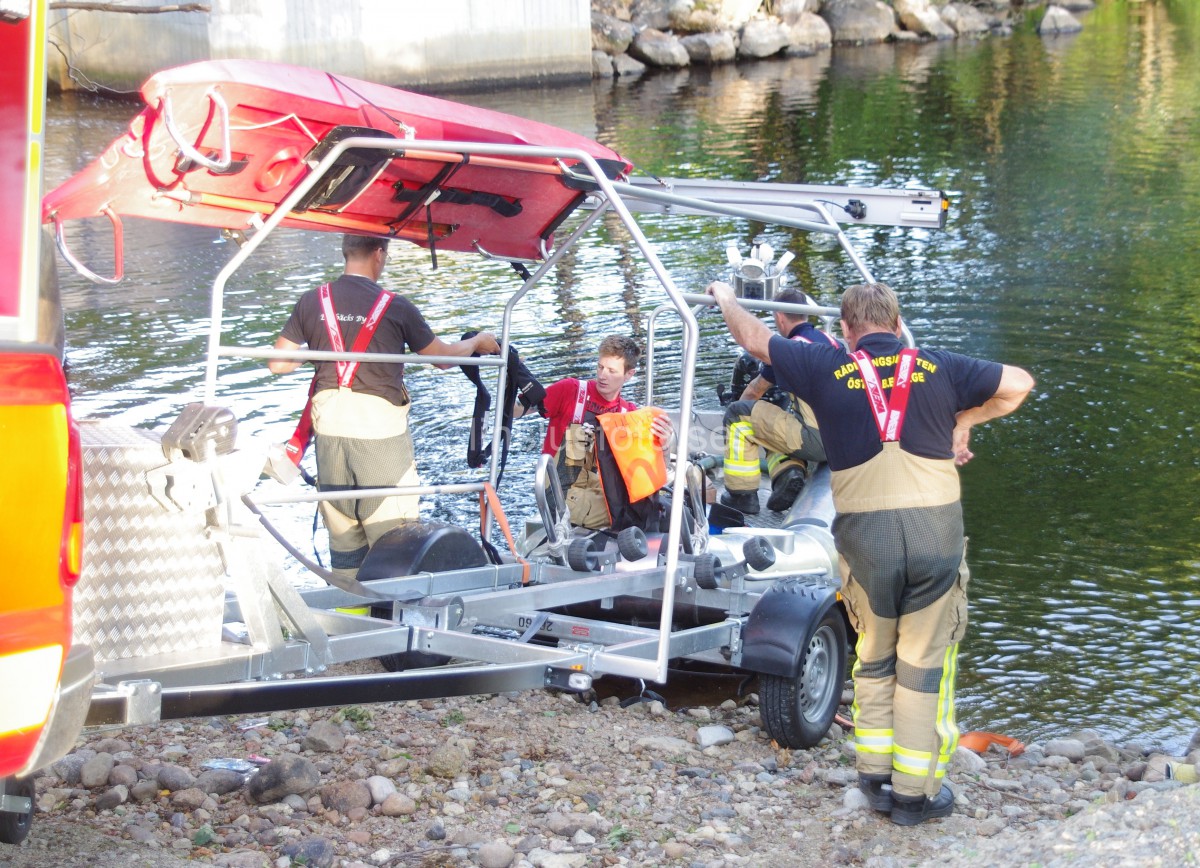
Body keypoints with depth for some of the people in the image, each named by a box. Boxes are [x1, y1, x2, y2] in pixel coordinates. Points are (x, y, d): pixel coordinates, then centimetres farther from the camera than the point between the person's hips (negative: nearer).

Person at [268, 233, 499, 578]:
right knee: (392, 536, 1)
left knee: (341, 533, 12)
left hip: (330, 426, 4)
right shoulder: (395, 307, -5)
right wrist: (479, 342, 26)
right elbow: (443, 357, 7)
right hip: (379, 429, -4)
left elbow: (278, 363, 6)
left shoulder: (312, 302, 3)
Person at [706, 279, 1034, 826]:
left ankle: (875, 778, 24)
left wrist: (726, 300, 36)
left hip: (864, 531, 1)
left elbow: (753, 338, 17)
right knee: (924, 663, 8)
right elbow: (1019, 384, 13)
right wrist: (964, 421, 22)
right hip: (935, 527, -1)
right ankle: (915, 792, 12)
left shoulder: (829, 369, 6)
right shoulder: (938, 368, 7)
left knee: (874, 658, 20)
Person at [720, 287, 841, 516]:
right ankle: (789, 470, 5)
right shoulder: (832, 341, 13)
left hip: (815, 441, -8)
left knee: (738, 414, 3)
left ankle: (741, 495, 5)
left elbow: (754, 391, 10)